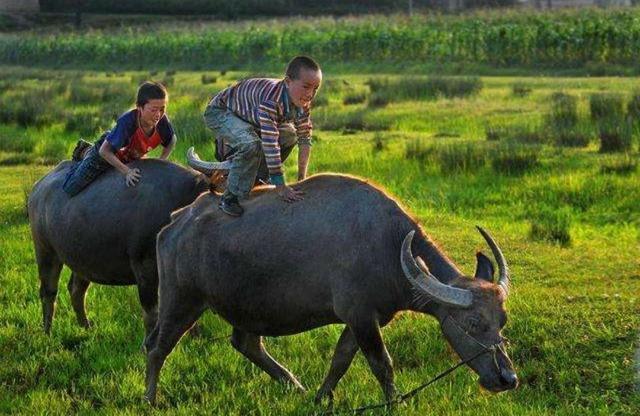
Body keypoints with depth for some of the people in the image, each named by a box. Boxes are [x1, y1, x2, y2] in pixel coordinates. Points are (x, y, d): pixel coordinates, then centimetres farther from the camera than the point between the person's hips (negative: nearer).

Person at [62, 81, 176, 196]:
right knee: (70, 188, 2)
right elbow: (104, 151, -37)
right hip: (107, 155, -4)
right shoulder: (127, 121, -44)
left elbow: (172, 141, -8)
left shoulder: (162, 121, -32)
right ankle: (85, 153, 30)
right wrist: (127, 171, -40)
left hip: (131, 159, 5)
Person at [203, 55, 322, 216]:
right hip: (219, 112, -8)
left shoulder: (302, 103, -16)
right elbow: (270, 143, -42)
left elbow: (304, 138, -6)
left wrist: (302, 179, -9)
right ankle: (230, 198, -16)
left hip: (248, 114, 8)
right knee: (251, 144, -32)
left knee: (289, 135, 4)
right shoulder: (271, 99, -42)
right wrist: (281, 187, -39)